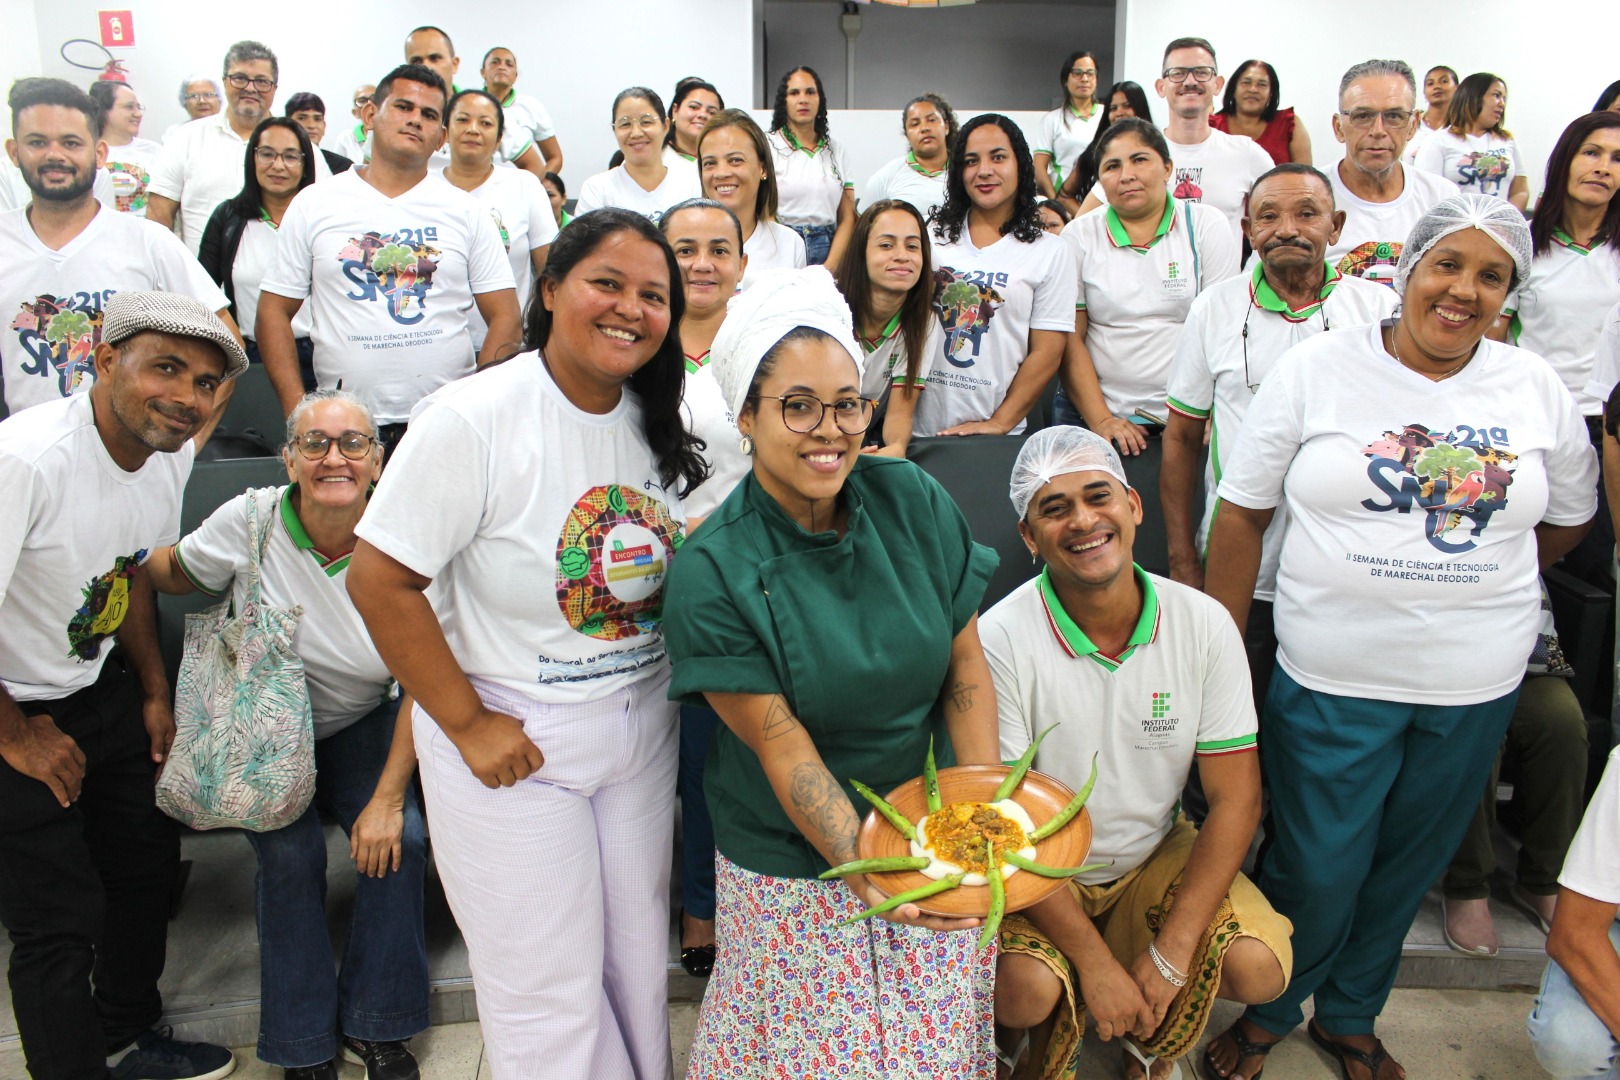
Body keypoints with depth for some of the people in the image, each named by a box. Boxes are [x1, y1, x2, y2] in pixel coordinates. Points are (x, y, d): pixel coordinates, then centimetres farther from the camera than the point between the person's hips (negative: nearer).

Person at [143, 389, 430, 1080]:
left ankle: (375, 1023, 3)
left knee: (399, 839, -20)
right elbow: (173, 574, 5)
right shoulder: (252, 520, -17)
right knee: (290, 853, -22)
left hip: (360, 725, 1)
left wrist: (389, 795, -16)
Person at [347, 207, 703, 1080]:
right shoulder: (475, 419, -18)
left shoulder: (658, 420, 1)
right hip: (515, 743, -5)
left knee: (639, 959, 21)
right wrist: (468, 726, -16)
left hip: (642, 729, 6)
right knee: (550, 988, 10)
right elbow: (378, 580, -19)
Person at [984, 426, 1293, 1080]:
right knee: (1024, 991, -29)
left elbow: (1235, 797, -9)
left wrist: (1171, 952, -17)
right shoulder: (1001, 639, -21)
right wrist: (1094, 962, -20)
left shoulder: (1203, 624, -12)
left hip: (1158, 857, 3)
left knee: (1259, 968, -19)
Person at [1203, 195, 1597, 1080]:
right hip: (1330, 678, -3)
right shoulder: (1317, 368, -5)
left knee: (1406, 870, 17)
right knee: (1316, 872, 4)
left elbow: (1570, 516, 19)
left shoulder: (1535, 389, 3)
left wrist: (1478, 586, 11)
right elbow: (1242, 514, -4)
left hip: (1476, 687, 3)